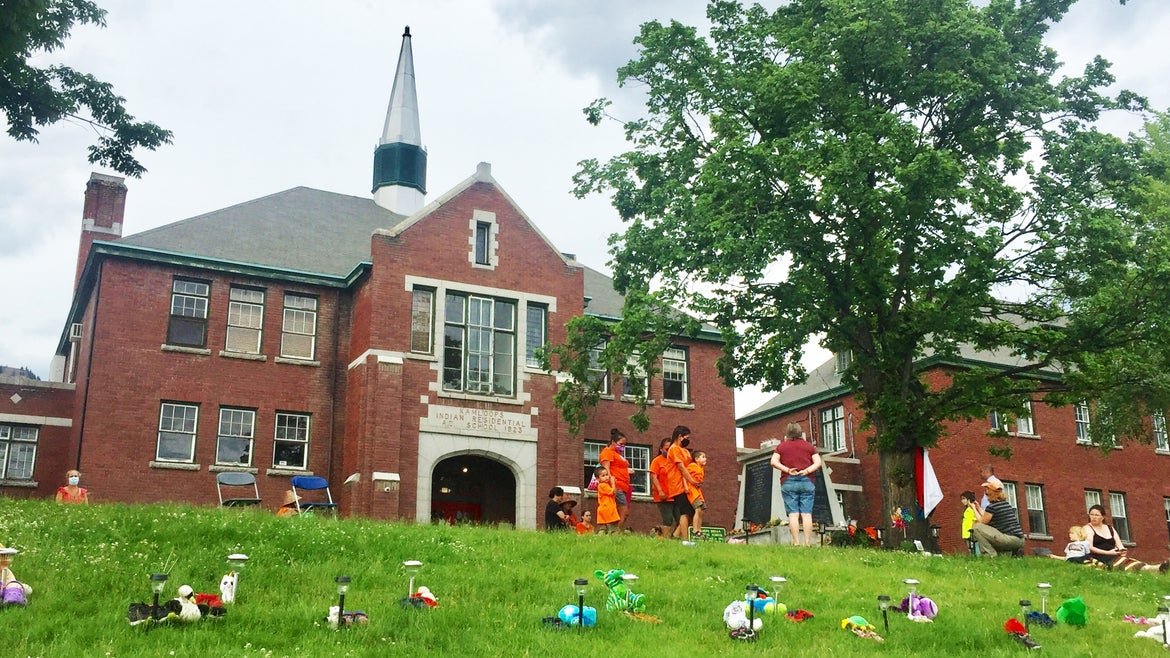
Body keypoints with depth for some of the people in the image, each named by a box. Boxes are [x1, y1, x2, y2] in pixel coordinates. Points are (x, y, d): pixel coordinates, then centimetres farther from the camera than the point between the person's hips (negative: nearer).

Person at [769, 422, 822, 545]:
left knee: (793, 514, -4)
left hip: (788, 482, -1)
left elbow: (774, 462, -3)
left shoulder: (781, 446, 11)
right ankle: (808, 542, -7)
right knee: (807, 513, -1)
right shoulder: (809, 446, 13)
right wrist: (806, 471, -6)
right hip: (807, 482, 1)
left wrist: (788, 470, -6)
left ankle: (796, 542, -10)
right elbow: (818, 463, 1)